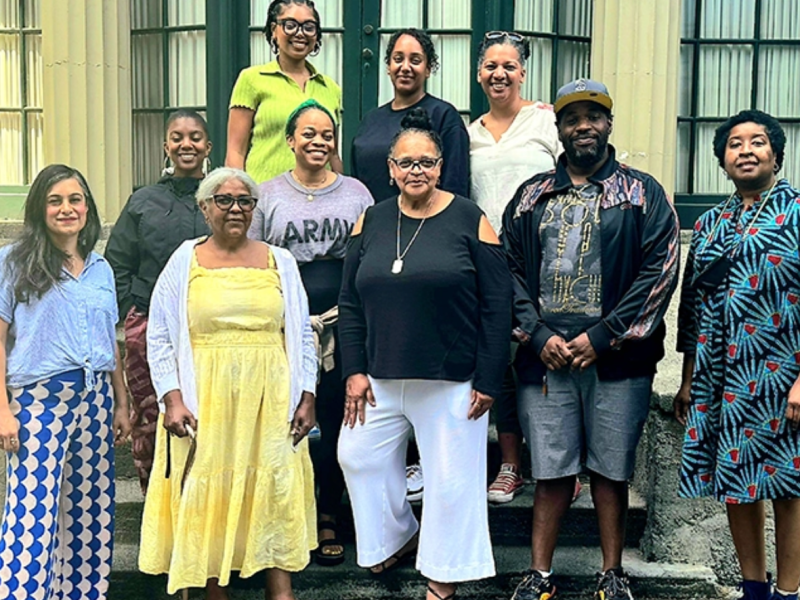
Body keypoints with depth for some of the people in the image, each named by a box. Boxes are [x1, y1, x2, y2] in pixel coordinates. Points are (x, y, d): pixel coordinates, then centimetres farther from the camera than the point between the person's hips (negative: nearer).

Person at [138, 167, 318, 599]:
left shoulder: (279, 261, 10)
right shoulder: (184, 261, 5)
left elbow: (302, 336, 11)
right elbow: (159, 338, 3)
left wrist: (306, 398, 4)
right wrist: (172, 399, -6)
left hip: (269, 403, 1)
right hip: (206, 403, -1)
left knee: (276, 498, 1)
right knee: (210, 501, 3)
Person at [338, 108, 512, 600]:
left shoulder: (469, 220, -6)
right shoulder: (371, 222, 6)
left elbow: (497, 306, -7)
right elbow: (350, 302, 8)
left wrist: (488, 380, -10)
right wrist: (355, 370, 1)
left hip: (452, 380, -4)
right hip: (381, 376, 5)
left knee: (450, 476, 5)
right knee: (358, 456, 11)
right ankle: (399, 537, 37)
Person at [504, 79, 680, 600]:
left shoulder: (642, 195, 4)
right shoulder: (532, 197, 12)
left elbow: (661, 270, -5)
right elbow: (510, 270, 8)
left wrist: (602, 337, -10)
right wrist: (539, 335, -6)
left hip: (616, 359, -1)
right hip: (545, 356, 2)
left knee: (611, 468, 8)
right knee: (552, 470, 6)